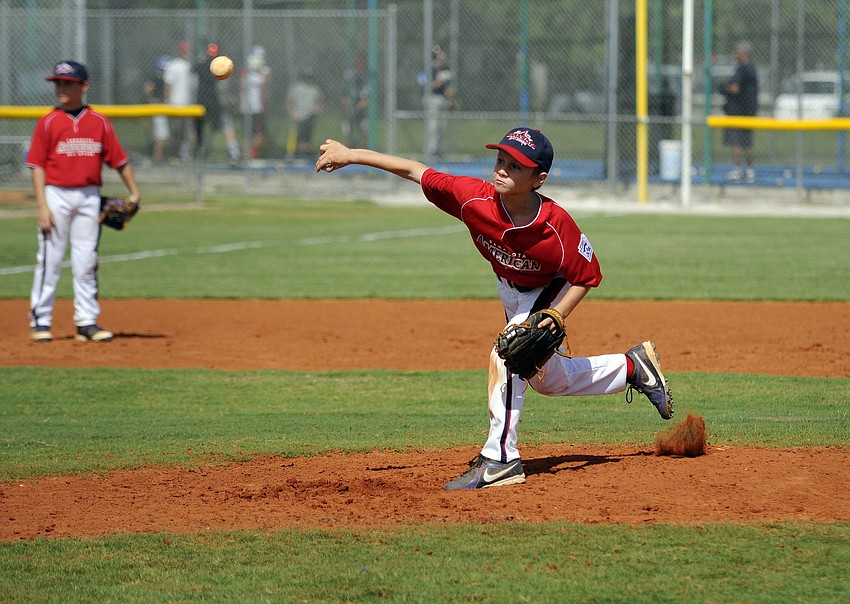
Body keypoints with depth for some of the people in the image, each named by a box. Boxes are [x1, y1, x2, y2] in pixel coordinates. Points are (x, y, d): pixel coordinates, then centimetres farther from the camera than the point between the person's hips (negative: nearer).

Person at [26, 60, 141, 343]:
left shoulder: (99, 122, 5)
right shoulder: (48, 122, -1)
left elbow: (118, 159, 8)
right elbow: (37, 165, -4)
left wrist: (134, 192, 1)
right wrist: (42, 206, -11)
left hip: (89, 197, 2)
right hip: (56, 194, -2)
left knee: (87, 261, 5)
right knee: (50, 259, -2)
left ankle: (87, 322, 10)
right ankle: (40, 320, 5)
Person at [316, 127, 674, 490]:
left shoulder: (557, 226, -38)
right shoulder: (476, 199, -32)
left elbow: (587, 276, -23)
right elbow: (414, 171, -25)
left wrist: (555, 318, -34)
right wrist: (350, 155, -29)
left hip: (550, 293, -6)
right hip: (510, 291, 6)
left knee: (508, 355, -28)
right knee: (549, 380, 19)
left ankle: (500, 460, -22)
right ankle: (631, 367, 39)